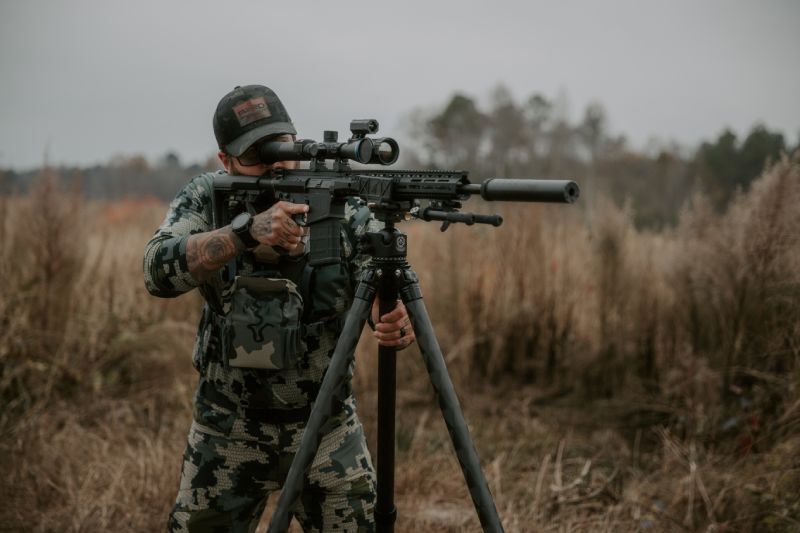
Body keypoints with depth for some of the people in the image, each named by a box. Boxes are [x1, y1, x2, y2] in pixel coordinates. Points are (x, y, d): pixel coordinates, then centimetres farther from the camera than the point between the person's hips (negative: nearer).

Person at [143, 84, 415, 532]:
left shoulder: (345, 210, -10)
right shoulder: (206, 199, -8)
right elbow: (160, 271, -24)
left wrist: (396, 319, -42)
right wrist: (245, 232, -39)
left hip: (327, 428, 0)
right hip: (227, 431, 0)